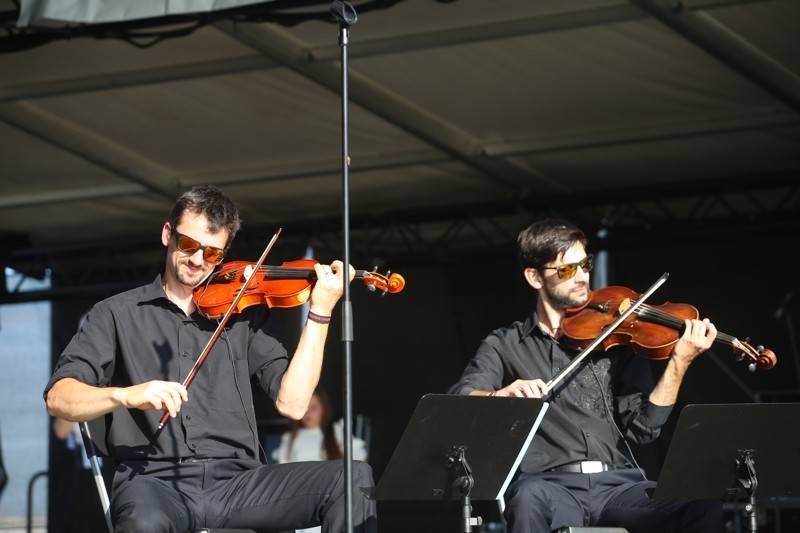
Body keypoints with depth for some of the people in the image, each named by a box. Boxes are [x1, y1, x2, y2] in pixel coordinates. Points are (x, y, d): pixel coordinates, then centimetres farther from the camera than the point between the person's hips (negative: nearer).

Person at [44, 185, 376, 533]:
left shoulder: (243, 315, 17)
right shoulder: (118, 315, 12)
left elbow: (291, 403, 5)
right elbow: (58, 398, -1)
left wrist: (320, 310, -1)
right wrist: (126, 395, -21)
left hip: (236, 481, 3)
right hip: (156, 482, -3)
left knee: (352, 478, -21)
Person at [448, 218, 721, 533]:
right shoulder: (505, 345, 14)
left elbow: (642, 427, 6)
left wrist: (679, 363, -8)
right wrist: (501, 395, -25)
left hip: (617, 483, 2)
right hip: (549, 484, -2)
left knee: (703, 507, -26)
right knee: (530, 498, -39)